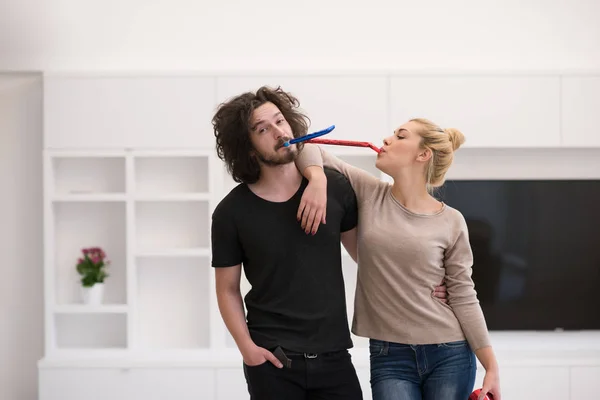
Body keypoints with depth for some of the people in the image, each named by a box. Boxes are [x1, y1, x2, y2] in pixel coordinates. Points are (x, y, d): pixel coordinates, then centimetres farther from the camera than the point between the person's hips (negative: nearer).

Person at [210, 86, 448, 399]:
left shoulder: (334, 186, 0)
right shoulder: (232, 212, -5)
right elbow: (227, 290, 2)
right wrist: (246, 347, -10)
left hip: (333, 355, 2)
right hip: (272, 361, -2)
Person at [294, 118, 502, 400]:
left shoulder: (451, 222, -2)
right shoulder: (368, 195, 2)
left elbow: (464, 298, 1)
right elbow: (308, 148, 1)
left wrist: (492, 367, -2)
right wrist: (318, 180, -20)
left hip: (450, 356, 0)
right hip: (389, 358, 0)